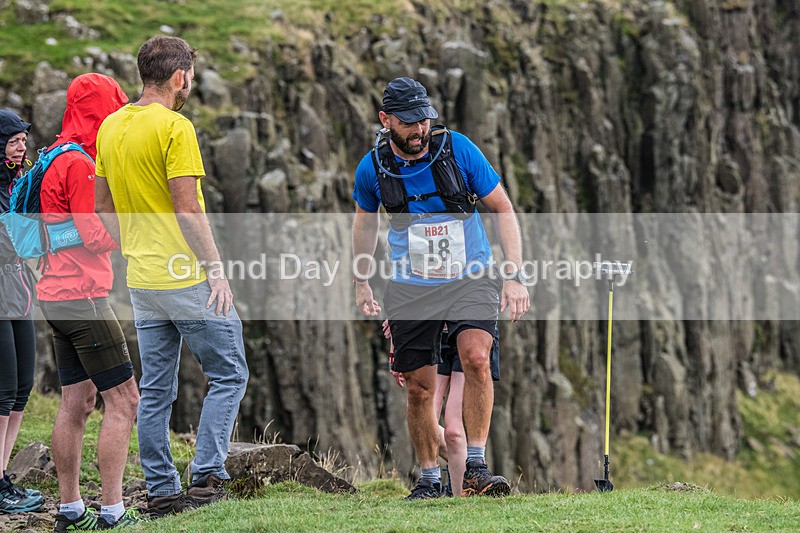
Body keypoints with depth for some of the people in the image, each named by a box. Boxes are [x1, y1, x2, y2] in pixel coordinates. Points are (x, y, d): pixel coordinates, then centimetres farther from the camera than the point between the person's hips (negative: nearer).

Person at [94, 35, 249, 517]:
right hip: (188, 276, -8)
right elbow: (188, 209, -19)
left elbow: (104, 206, 16)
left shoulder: (111, 127, 10)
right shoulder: (174, 127, -14)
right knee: (228, 375, 3)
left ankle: (161, 491, 12)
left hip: (143, 280, 8)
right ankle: (208, 476, -6)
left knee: (156, 390, 11)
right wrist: (216, 269, -15)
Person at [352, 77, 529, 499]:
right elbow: (365, 220, 17)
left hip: (471, 278, -2)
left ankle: (475, 468, -19)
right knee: (420, 388, 1)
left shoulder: (458, 149, -11)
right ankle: (428, 480, 18)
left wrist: (514, 277, -10)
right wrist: (361, 282, 19)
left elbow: (502, 209, -4)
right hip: (410, 287, 2)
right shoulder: (373, 168, -5)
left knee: (475, 357, -25)